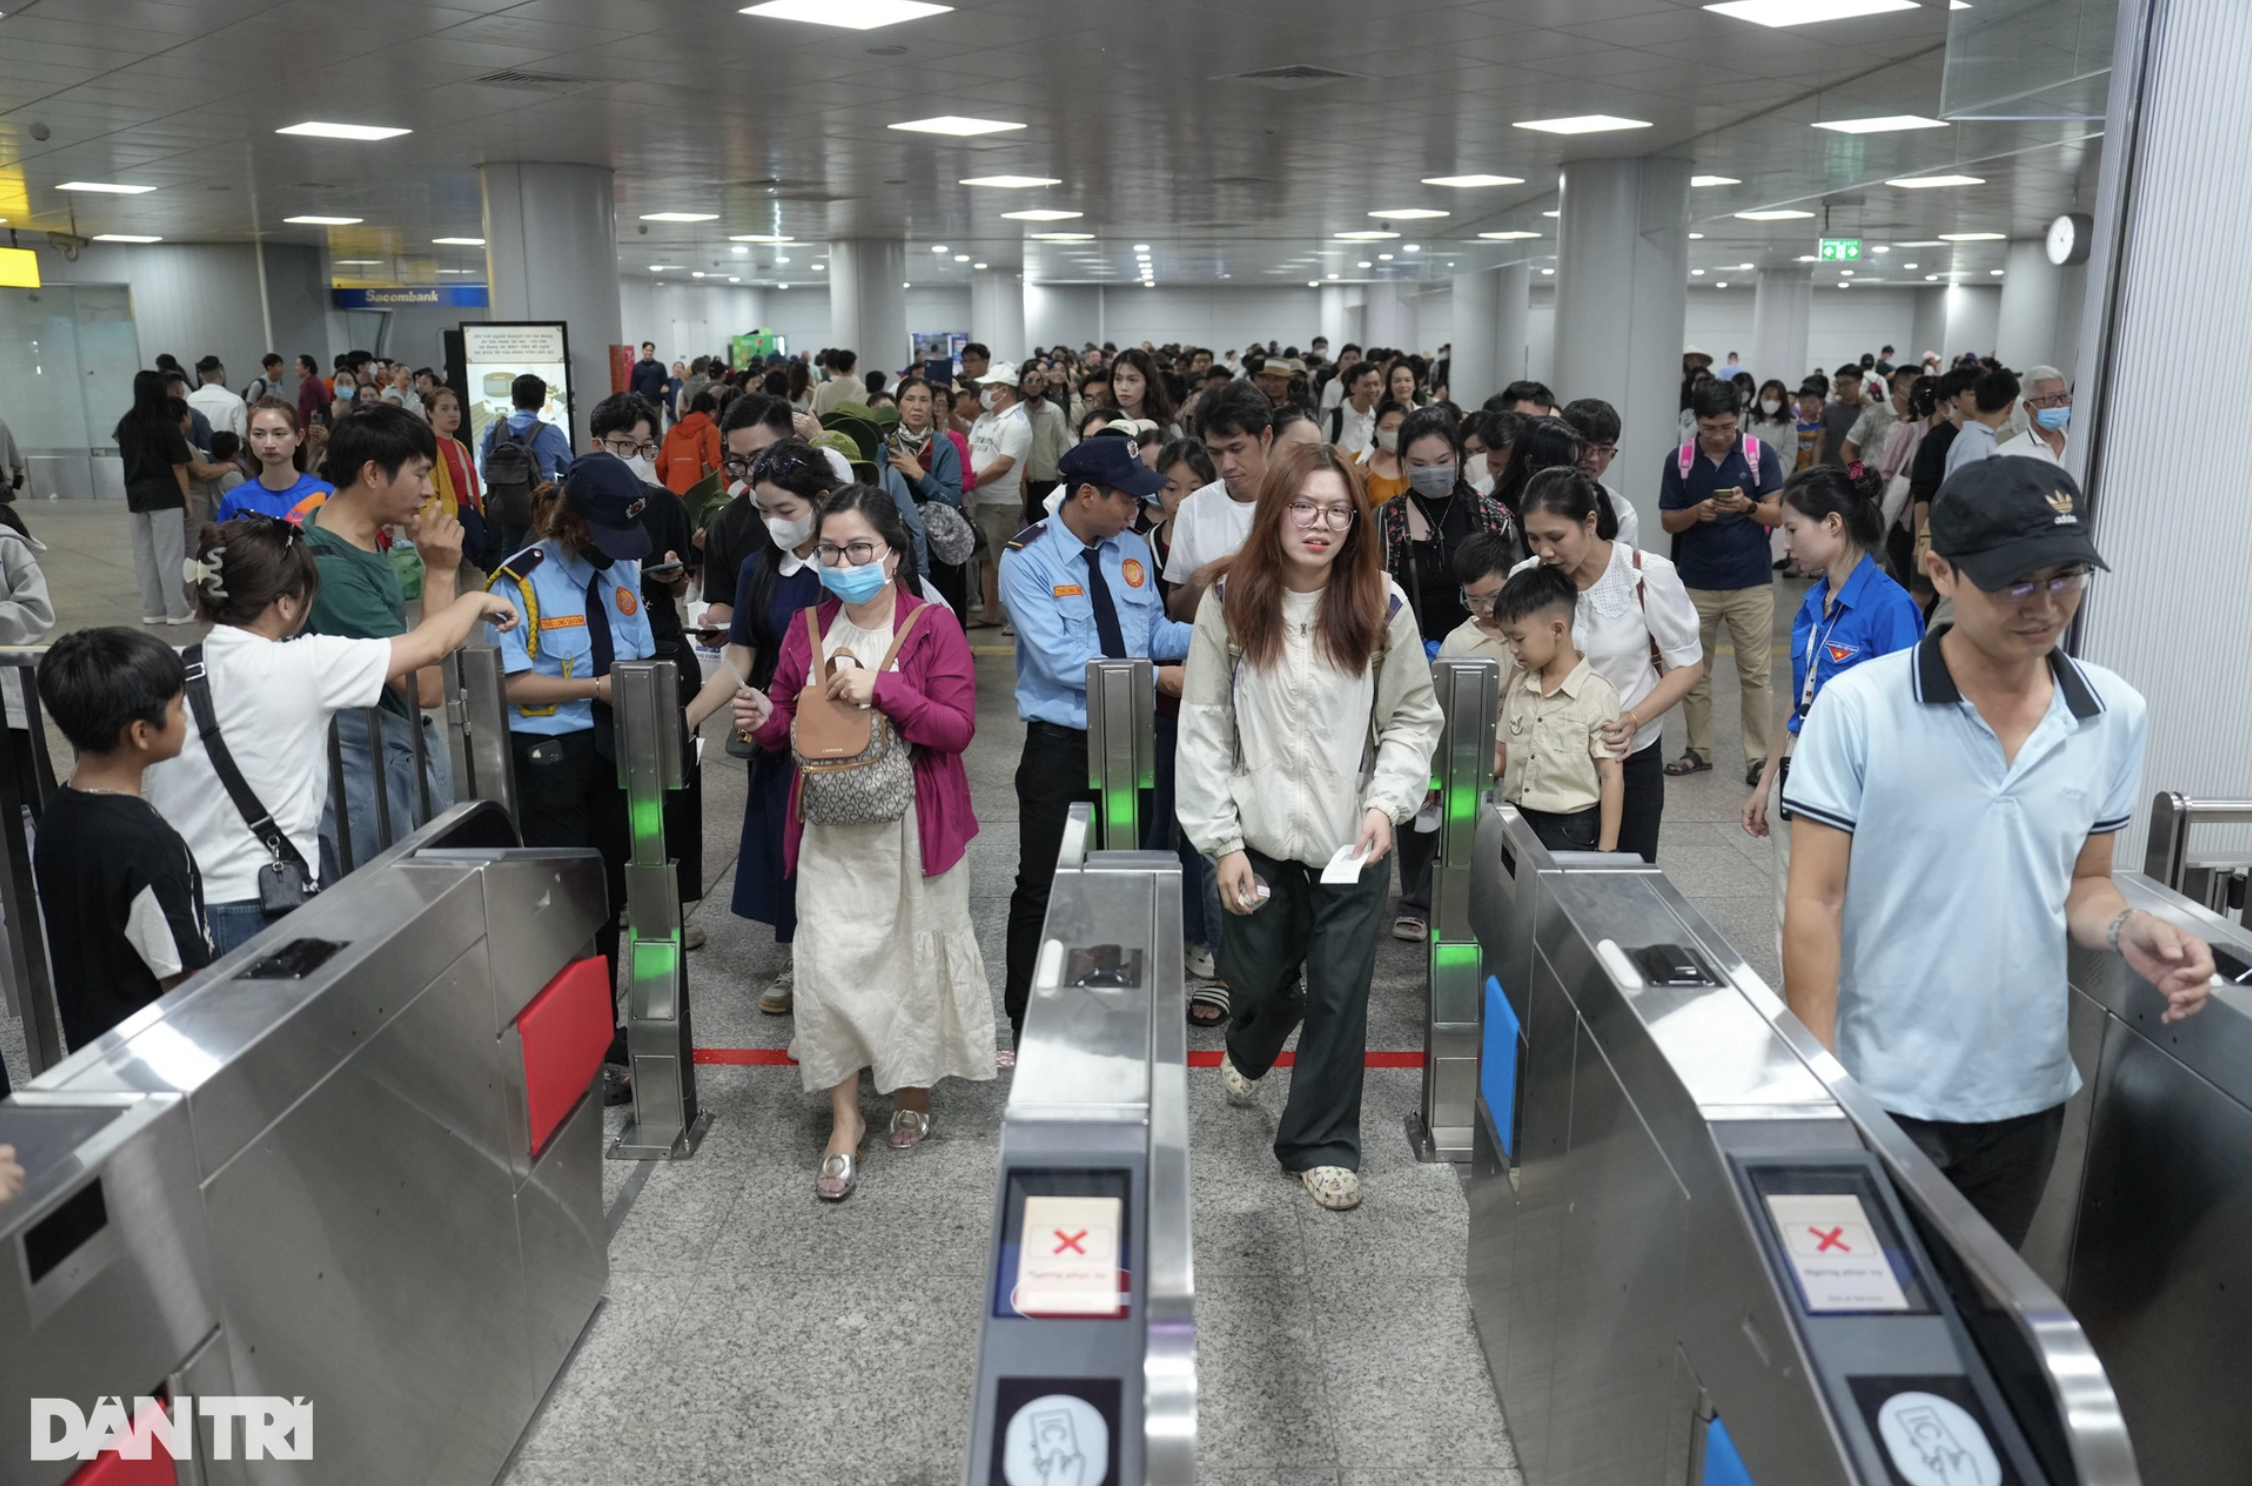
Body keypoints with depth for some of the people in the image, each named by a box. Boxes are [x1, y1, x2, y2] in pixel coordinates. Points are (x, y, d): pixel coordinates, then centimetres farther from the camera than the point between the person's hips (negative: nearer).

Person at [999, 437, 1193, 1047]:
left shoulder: (1132, 549, 6)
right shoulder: (1028, 559, -13)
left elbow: (1155, 630, 11)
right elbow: (1060, 658, -21)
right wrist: (1155, 677, -22)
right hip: (1060, 747, -5)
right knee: (1043, 888, 4)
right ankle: (1027, 1021, 20)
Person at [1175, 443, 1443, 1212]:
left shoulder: (1382, 605, -4)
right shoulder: (1229, 603, -4)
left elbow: (1413, 719, 3)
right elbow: (1205, 730, -3)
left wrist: (1386, 803, -11)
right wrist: (1222, 840, -5)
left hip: (1351, 842, 0)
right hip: (1260, 839, 0)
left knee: (1340, 993, 3)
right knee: (1258, 982, 14)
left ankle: (1322, 1142, 24)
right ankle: (1251, 1050, 51)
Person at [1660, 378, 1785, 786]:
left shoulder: (1761, 454, -4)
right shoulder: (1679, 460, -1)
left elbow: (1778, 515, -4)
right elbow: (1668, 521, 2)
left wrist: (1747, 505, -22)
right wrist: (1697, 512, -18)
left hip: (1751, 583, -2)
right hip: (1695, 583, 2)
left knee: (1757, 675, 1)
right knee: (1693, 672, 9)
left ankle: (1759, 756, 8)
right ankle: (1699, 750, 21)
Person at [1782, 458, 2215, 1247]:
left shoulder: (2116, 716, 0)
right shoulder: (1858, 707, -14)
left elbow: (2081, 883, 11)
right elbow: (1816, 903, -12)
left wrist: (2126, 929, -12)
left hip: (2026, 1094, 4)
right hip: (1878, 1093, -4)